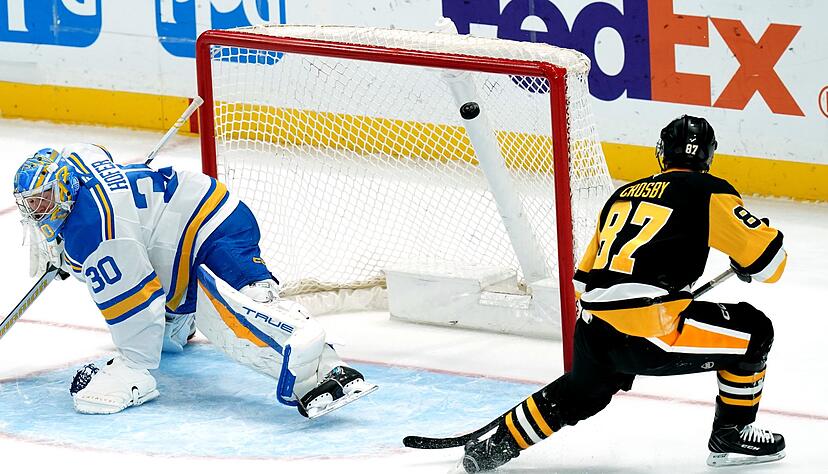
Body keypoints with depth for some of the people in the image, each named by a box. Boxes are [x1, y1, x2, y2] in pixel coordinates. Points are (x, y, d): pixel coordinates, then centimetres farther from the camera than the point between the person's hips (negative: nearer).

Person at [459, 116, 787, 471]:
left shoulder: (623, 195, 22)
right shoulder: (708, 192, 2)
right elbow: (767, 257, -1)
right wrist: (744, 266, 22)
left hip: (593, 333, 7)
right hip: (649, 331, -7)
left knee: (582, 392, 37)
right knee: (753, 332, 9)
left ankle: (499, 443, 40)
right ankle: (731, 436, 15)